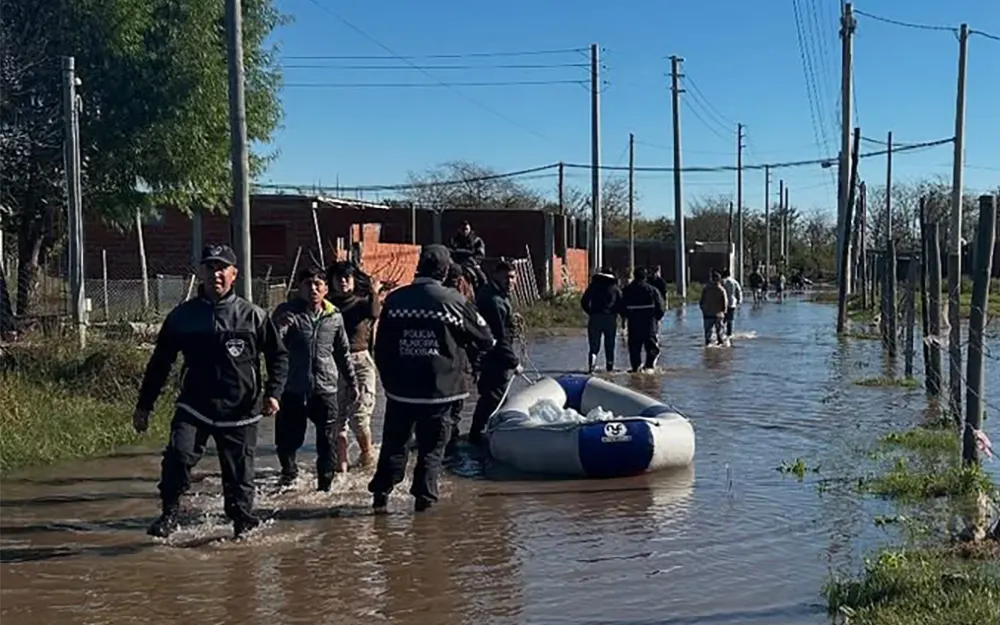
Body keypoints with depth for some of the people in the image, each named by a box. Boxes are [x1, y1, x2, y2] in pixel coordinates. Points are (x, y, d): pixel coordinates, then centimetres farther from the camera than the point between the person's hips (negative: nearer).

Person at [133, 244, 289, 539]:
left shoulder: (254, 316, 0)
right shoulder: (182, 316, 4)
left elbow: (279, 356, 8)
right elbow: (159, 362, 12)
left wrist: (273, 393, -6)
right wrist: (143, 406, 12)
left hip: (240, 413, 0)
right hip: (194, 407, 1)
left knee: (239, 476, 4)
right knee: (178, 456, -22)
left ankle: (244, 527, 26)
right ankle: (169, 515, -3)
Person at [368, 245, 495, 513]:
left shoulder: (394, 299, 0)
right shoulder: (452, 301, -9)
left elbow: (380, 347, 8)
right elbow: (485, 339, 1)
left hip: (400, 389, 3)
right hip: (439, 389, -2)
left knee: (394, 443, 15)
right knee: (432, 446, 9)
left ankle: (381, 494, 15)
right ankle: (424, 496, 8)